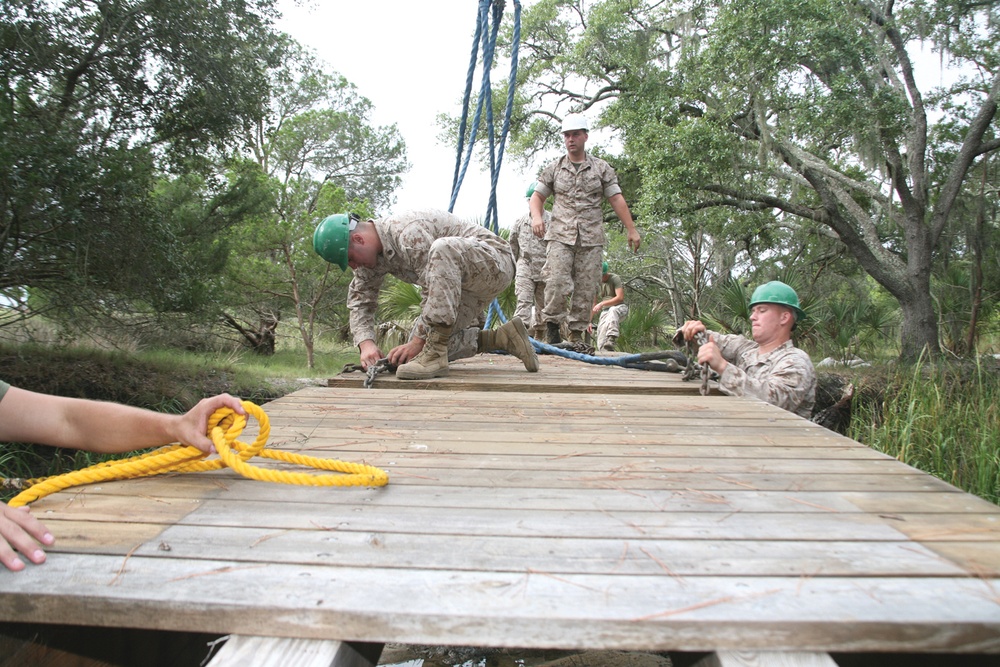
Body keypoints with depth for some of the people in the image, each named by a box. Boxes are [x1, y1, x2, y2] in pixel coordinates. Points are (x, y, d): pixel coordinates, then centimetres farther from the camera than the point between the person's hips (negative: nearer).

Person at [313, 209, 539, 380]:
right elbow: (359, 301, 4)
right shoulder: (372, 254, 1)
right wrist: (366, 342, -13)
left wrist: (418, 341, -23)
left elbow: (435, 289, -29)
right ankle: (501, 338, 6)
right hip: (466, 284, 9)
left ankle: (435, 354, -37)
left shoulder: (408, 232, -28)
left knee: (443, 248, -40)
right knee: (422, 346, -2)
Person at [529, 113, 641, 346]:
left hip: (591, 238, 1)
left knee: (586, 288, -2)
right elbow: (538, 196, 16)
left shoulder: (601, 168, 12)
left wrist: (631, 230, 3)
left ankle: (577, 332, 6)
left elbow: (616, 199, 9)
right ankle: (552, 324, -3)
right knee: (557, 281, -17)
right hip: (560, 235, 0)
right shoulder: (553, 169, 14)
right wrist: (536, 216, -6)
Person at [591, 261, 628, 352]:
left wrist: (602, 304, -29)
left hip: (620, 308, -6)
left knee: (613, 310, -44)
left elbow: (620, 298, -22)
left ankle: (611, 339, -59)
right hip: (605, 311, 6)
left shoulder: (615, 279, -11)